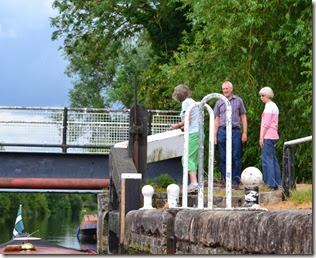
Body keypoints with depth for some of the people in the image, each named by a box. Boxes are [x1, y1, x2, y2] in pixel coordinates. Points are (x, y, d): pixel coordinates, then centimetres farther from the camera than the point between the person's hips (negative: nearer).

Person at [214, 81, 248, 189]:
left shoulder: (238, 101, 9)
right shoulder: (219, 102, 14)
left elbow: (243, 117, 9)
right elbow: (217, 119, 14)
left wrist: (244, 132, 1)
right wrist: (214, 135, 7)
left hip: (235, 131, -2)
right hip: (222, 131, 2)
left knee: (236, 157, -4)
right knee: (223, 158, 3)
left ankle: (235, 181, -1)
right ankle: (224, 181, 9)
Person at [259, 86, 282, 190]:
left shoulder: (269, 106, -11)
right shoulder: (274, 106, 18)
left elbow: (266, 124, -16)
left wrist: (261, 137, -15)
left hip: (268, 136, -10)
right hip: (273, 135, 10)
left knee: (267, 159, -10)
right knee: (273, 159, 10)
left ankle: (270, 183, -13)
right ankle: (276, 183, 10)